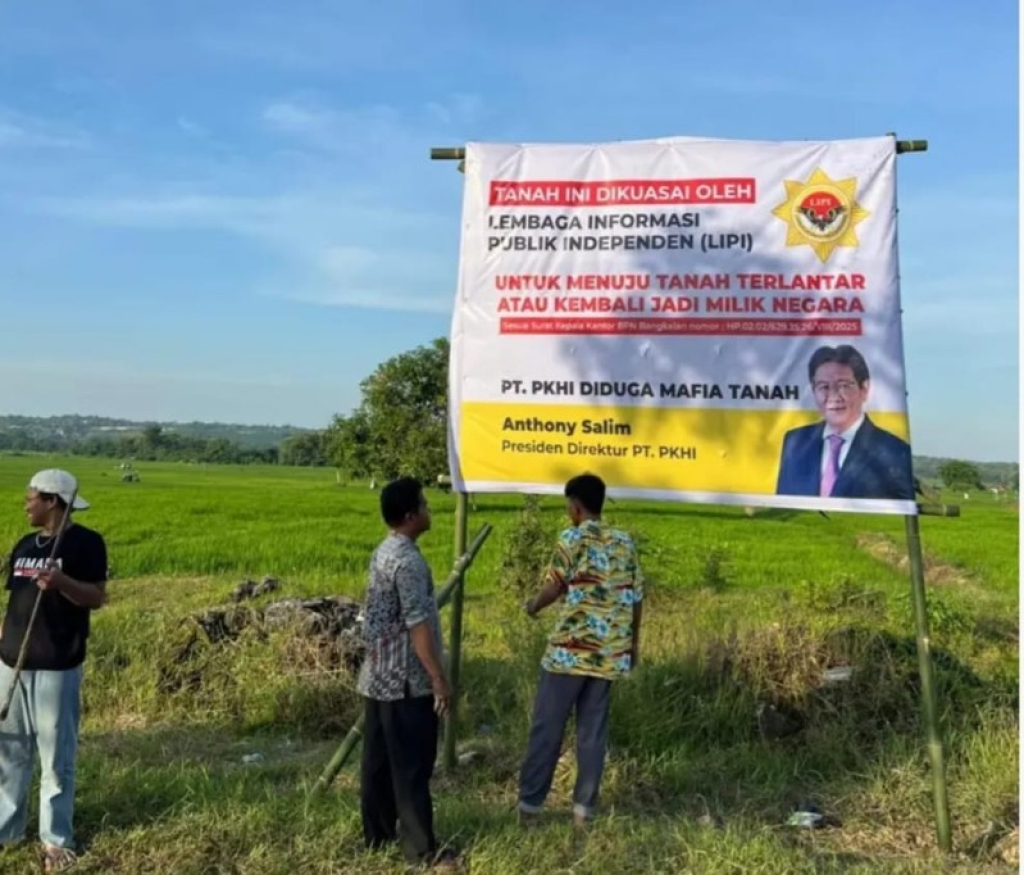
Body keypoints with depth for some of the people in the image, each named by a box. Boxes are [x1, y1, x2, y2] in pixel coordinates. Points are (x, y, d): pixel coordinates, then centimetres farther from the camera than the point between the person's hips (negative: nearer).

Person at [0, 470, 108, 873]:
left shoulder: (85, 542, -8)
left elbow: (97, 598, -12)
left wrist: (62, 581, -28)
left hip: (57, 668, -6)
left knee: (55, 756, 2)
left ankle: (56, 839, 15)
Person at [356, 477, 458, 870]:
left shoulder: (383, 553, 10)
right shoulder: (408, 560, -20)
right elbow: (418, 625, -23)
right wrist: (439, 679, -18)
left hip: (378, 676, 10)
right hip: (406, 681, -10)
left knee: (378, 760, 15)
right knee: (412, 766, -1)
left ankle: (376, 835, 26)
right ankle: (421, 849, 7)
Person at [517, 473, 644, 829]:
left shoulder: (572, 539, -8)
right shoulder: (625, 543, 7)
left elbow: (553, 587, -9)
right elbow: (636, 598, 10)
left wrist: (533, 606, 12)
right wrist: (633, 642, 21)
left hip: (569, 650, -5)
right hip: (609, 653, 5)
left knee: (546, 728, 6)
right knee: (593, 732, 11)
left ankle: (529, 802, 13)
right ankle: (584, 807, 16)